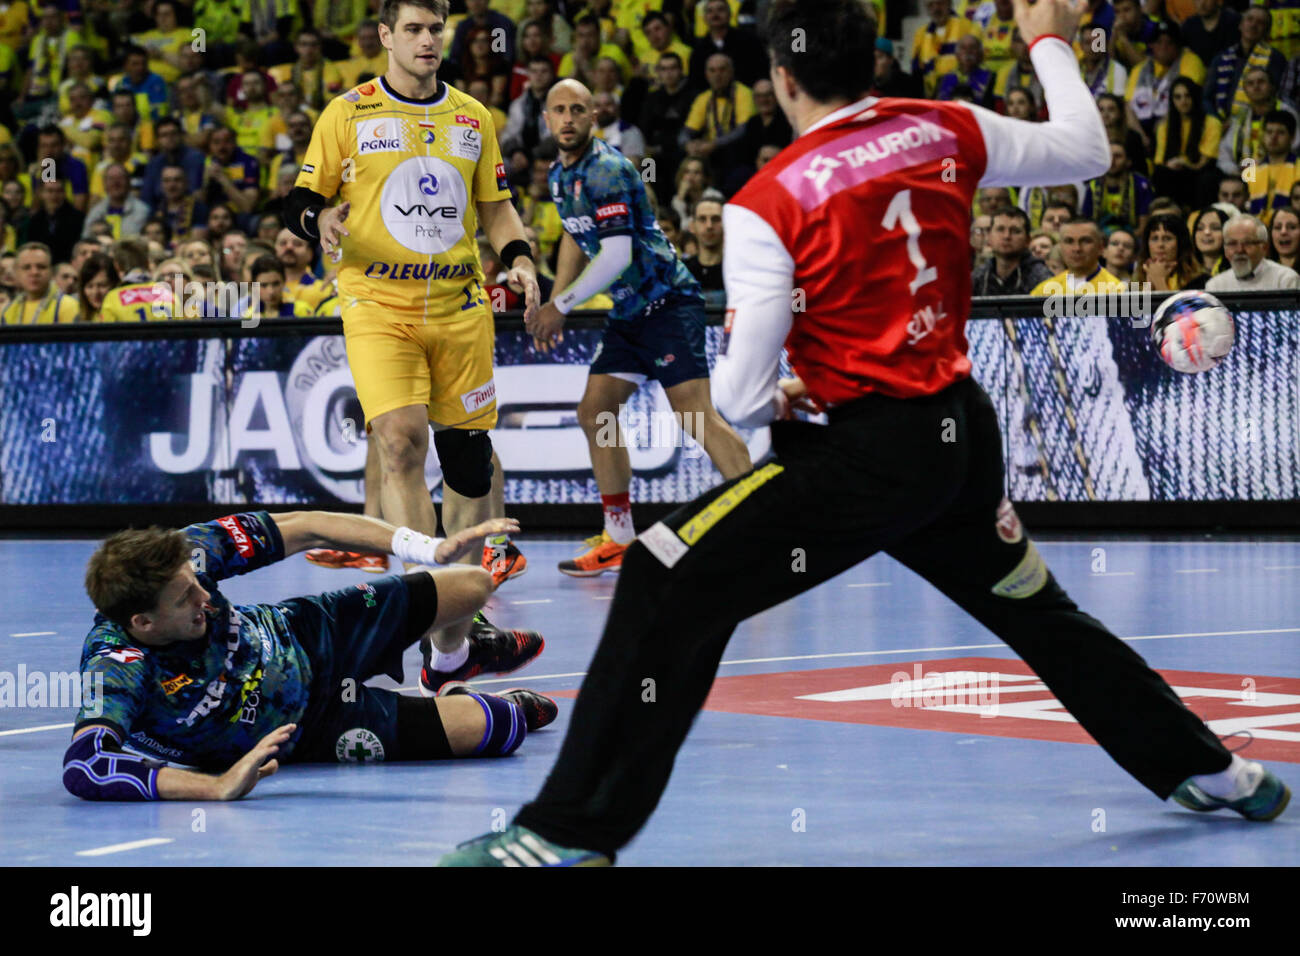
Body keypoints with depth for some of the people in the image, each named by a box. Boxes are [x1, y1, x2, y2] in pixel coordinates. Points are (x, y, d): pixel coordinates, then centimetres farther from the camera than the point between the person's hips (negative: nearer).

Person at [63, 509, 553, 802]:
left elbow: (305, 528, -19)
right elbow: (82, 768, -60)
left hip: (306, 639, 4)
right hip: (302, 735, -4)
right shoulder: (116, 671, -43)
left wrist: (428, 547, -26)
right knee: (490, 729, -9)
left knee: (473, 586, 16)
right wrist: (219, 785, -67)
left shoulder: (184, 554, -29)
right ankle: (511, 709, 34)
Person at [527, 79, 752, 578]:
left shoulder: (606, 170, -18)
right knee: (594, 412, 7)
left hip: (668, 302, -10)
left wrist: (562, 306, -13)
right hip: (628, 312, 10)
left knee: (697, 417, -17)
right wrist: (553, 303, 21)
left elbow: (617, 255, -22)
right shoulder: (560, 174, 11)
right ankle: (619, 538, 15)